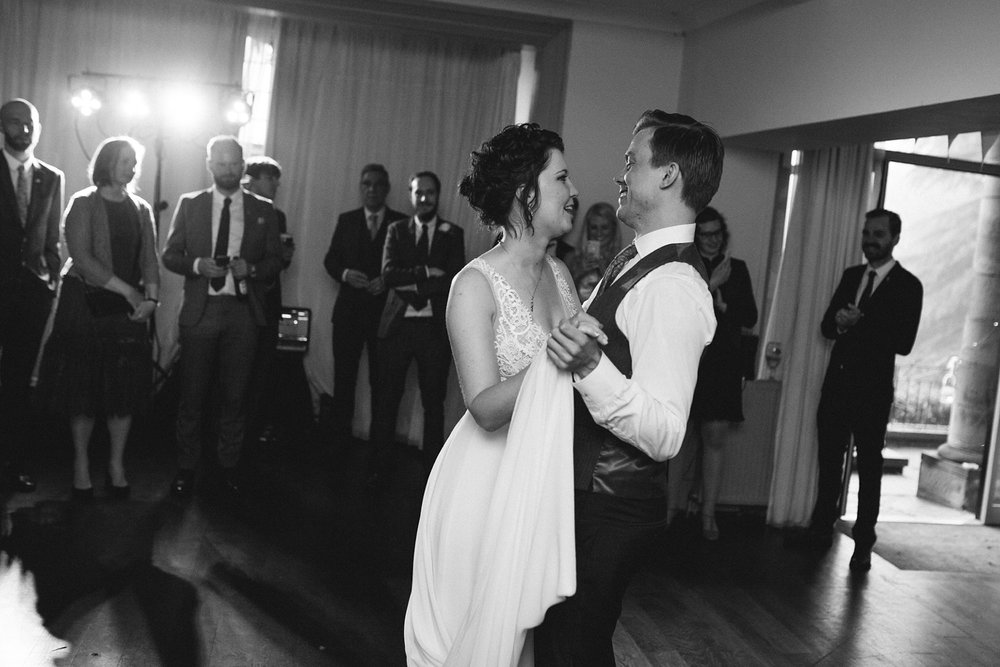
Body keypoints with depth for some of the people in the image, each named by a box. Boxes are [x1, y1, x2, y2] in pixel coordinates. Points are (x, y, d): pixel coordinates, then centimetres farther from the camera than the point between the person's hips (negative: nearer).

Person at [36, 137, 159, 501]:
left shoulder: (141, 210, 12)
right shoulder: (83, 204, -2)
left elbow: (150, 258, 6)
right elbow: (82, 258, -11)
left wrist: (151, 296, -11)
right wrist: (126, 289, -15)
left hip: (130, 309, 4)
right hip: (86, 306, -4)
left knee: (126, 388, 3)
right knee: (84, 386, 0)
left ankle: (117, 463, 14)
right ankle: (81, 462, 14)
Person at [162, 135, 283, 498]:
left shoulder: (263, 210, 8)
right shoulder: (189, 204, 7)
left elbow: (275, 260, 8)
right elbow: (169, 254, 7)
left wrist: (250, 268, -12)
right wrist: (198, 265, -12)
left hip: (243, 311, 1)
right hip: (200, 309, 0)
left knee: (235, 394, 6)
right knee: (193, 393, 3)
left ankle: (229, 465, 17)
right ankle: (186, 468, 14)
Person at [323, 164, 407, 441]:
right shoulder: (346, 220, 11)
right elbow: (330, 259, 11)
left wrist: (388, 281, -14)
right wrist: (345, 274, -9)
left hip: (384, 311, -2)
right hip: (349, 311, 2)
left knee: (381, 380, -1)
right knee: (343, 377, 4)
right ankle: (339, 436, 13)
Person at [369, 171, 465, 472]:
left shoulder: (453, 234, 6)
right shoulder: (397, 230, 9)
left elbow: (453, 280, -6)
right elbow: (388, 274, -4)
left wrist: (412, 287, -12)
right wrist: (426, 272, -15)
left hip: (435, 326, 0)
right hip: (397, 323, 1)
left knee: (434, 401, 5)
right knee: (387, 398, 3)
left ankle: (432, 468, 16)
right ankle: (379, 466, 14)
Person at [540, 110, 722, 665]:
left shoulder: (673, 284, -24)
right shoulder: (637, 263, 7)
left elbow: (664, 434, -30)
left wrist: (590, 366, -39)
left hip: (608, 509, -9)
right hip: (588, 490, 9)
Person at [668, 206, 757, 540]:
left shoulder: (737, 269, 13)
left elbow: (750, 317, 9)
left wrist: (722, 303, -5)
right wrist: (710, 285, -13)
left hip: (723, 366, 2)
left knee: (715, 438, 1)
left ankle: (708, 515, 8)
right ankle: (670, 509, 8)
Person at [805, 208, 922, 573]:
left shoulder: (908, 286, -5)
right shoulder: (850, 276, 12)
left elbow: (904, 343, -14)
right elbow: (827, 326, 9)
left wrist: (859, 323, -19)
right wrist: (841, 323, -13)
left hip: (873, 390, -5)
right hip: (837, 382, 5)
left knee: (869, 467, 3)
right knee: (829, 459, 12)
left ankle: (863, 544, 11)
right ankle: (821, 528, 25)